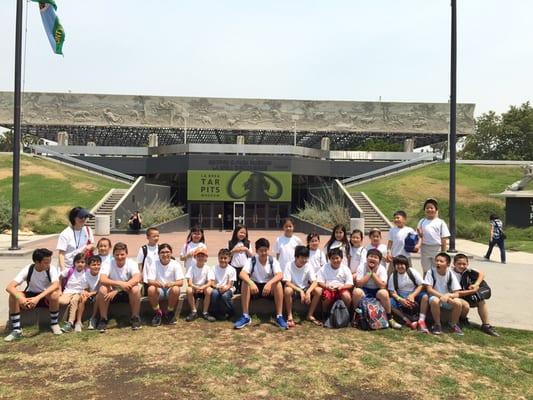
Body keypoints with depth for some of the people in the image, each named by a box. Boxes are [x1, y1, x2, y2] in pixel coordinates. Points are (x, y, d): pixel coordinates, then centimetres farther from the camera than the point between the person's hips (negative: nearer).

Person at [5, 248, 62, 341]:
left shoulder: (51, 269, -22)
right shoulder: (27, 270, -20)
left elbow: (56, 285, -38)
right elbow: (9, 287, -28)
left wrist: (38, 298, -49)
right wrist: (20, 298, -48)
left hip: (46, 297, -2)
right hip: (30, 296, 2)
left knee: (54, 294, -36)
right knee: (13, 296, -27)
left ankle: (54, 324, -12)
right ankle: (16, 330, -17)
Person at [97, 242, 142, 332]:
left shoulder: (131, 263, -15)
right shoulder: (108, 264, -13)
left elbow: (137, 279, -33)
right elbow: (102, 279, -30)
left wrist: (116, 290, -40)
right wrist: (119, 283, -46)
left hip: (127, 293, -1)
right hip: (112, 293, 1)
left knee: (135, 289, -32)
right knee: (102, 289, -29)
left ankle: (135, 318, -12)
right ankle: (103, 319, -13)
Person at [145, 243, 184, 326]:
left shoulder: (175, 264, -8)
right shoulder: (154, 264, -5)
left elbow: (180, 282, -15)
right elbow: (150, 281, -14)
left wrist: (172, 283, -38)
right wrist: (156, 283, -38)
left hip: (170, 290, 0)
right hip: (159, 290, 1)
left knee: (176, 289, -34)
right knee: (151, 289, -32)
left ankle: (170, 312, -7)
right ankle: (158, 312, -8)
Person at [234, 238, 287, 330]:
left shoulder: (273, 261, -9)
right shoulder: (251, 260, -11)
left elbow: (280, 275, -25)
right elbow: (242, 274, -27)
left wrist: (269, 283, -44)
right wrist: (251, 283, -46)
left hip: (269, 288, 0)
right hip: (255, 287, 0)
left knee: (278, 284, -30)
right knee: (245, 283, -30)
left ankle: (279, 316, -24)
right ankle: (246, 316, -24)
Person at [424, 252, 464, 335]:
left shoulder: (451, 275, -6)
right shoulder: (431, 272, -11)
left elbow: (456, 294, -9)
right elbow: (429, 289, -14)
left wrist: (448, 295, -30)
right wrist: (441, 296, -27)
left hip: (448, 298, 2)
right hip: (435, 296, -2)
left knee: (458, 303, -28)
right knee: (435, 301, -36)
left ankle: (453, 324, 2)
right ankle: (437, 324, -11)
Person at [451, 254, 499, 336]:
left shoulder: (467, 271, -4)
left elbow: (481, 274, 6)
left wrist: (476, 284, -11)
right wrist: (472, 291, -18)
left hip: (465, 296, 8)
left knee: (482, 301, 1)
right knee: (466, 305, -31)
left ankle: (486, 325, 11)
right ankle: (462, 320, 3)